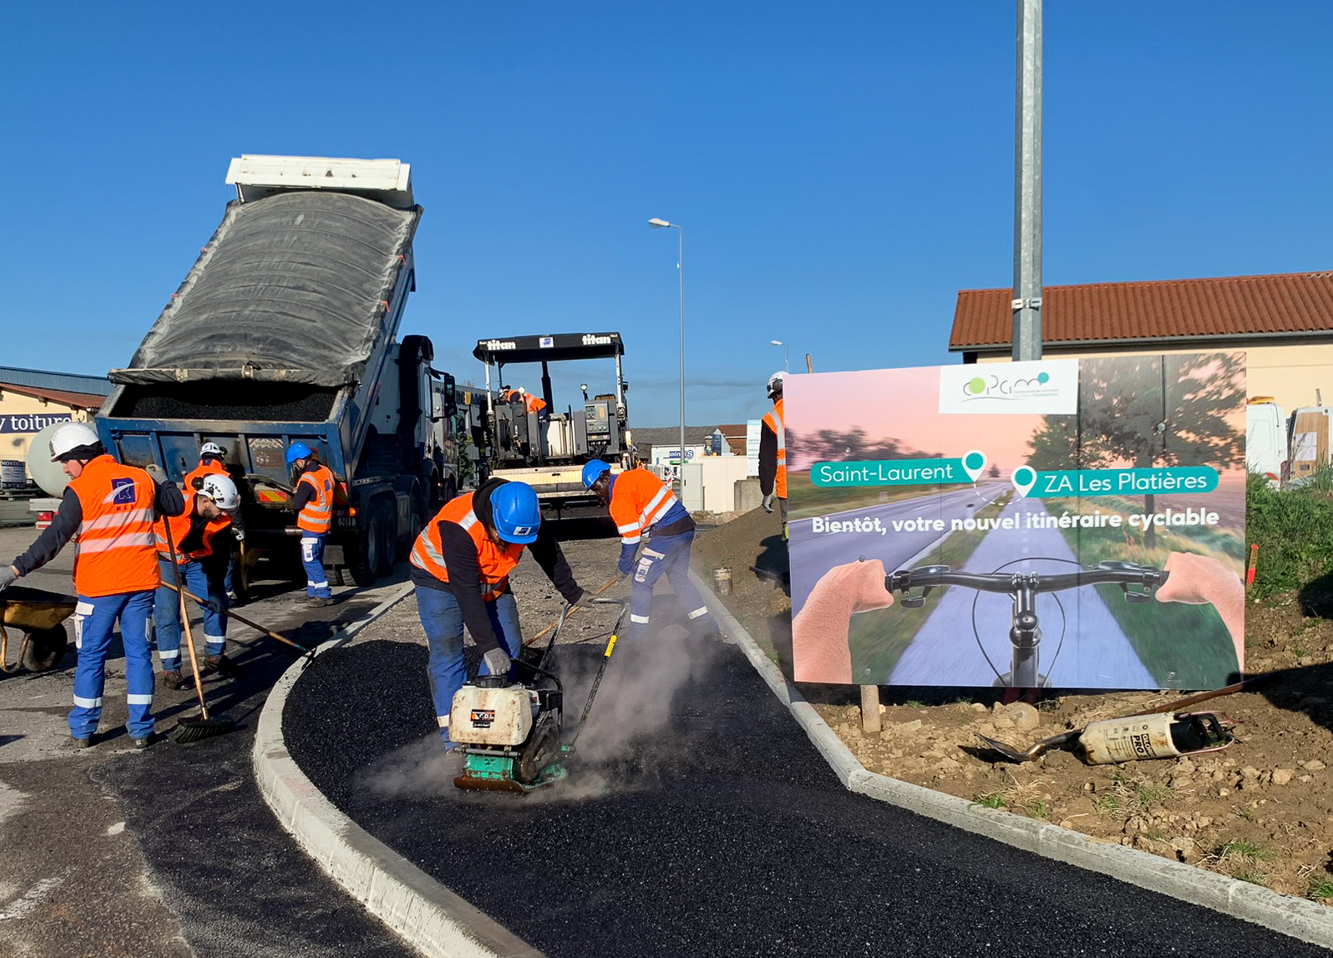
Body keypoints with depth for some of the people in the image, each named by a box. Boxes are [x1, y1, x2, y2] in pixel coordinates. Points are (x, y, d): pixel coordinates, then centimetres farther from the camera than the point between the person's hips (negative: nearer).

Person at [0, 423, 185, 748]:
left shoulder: (81, 489, -10)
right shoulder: (142, 479, 4)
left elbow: (54, 537, -14)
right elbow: (176, 505, 17)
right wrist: (161, 481, 33)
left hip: (99, 587, -3)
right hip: (141, 581, 4)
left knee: (91, 656, 9)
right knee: (139, 653, 8)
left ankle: (82, 731, 18)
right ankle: (140, 730, 10)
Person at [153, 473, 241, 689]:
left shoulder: (222, 521, -16)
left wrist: (214, 587, -11)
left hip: (195, 562, 5)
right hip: (163, 562, -5)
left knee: (218, 604, 3)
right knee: (168, 614, -9)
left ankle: (215, 655, 22)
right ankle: (170, 670, 3)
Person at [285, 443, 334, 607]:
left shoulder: (307, 480, -22)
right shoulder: (325, 471, 4)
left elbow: (296, 504, -16)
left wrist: (289, 502, 7)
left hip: (311, 526, -9)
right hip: (324, 524, 9)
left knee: (310, 560, -3)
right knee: (315, 559, 18)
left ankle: (324, 595, -4)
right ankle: (313, 591, 26)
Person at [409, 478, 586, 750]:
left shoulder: (526, 518, -23)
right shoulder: (458, 528, -40)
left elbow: (550, 555, -3)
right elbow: (467, 593, -40)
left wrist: (574, 594, 10)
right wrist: (488, 647, -41)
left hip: (491, 580, 6)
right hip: (439, 577, -5)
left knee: (509, 648, -2)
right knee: (447, 653, -15)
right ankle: (455, 741, -12)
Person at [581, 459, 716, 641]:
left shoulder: (620, 496, -11)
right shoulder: (635, 475, 16)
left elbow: (631, 537, -10)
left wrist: (624, 567, 3)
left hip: (668, 534, -9)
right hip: (687, 526, 10)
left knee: (642, 580, 2)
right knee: (680, 578, 22)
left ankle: (637, 632, 7)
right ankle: (704, 622, 26)